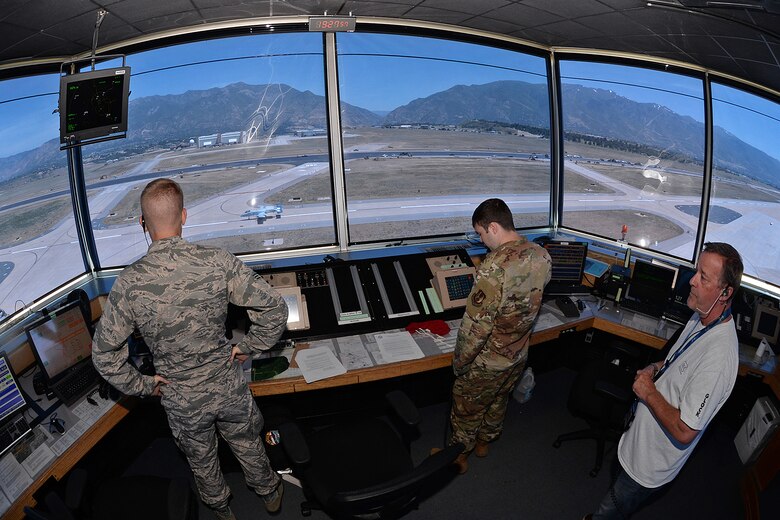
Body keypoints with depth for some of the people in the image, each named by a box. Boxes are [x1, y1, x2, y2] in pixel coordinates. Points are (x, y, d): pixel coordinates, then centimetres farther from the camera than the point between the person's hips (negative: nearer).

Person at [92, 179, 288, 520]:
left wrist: (143, 385, 2)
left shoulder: (128, 283, -21)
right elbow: (275, 309, -19)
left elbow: (104, 353, -12)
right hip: (228, 387, 0)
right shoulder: (218, 262, -23)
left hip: (182, 400, 1)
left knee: (201, 460, 29)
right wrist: (247, 348, -5)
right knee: (247, 446, 28)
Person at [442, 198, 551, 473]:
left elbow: (477, 325, -29)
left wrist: (459, 361, -14)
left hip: (488, 361, -6)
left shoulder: (494, 267, -33)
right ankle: (483, 441, 52)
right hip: (519, 354, 7)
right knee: (498, 400, 29)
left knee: (467, 407, 18)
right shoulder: (542, 256, -9)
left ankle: (457, 456, 39)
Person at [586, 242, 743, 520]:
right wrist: (656, 367, -1)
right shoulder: (702, 316, -5)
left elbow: (684, 431, -31)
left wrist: (649, 393, -20)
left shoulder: (718, 356, -35)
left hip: (651, 463, -8)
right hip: (642, 434, 9)